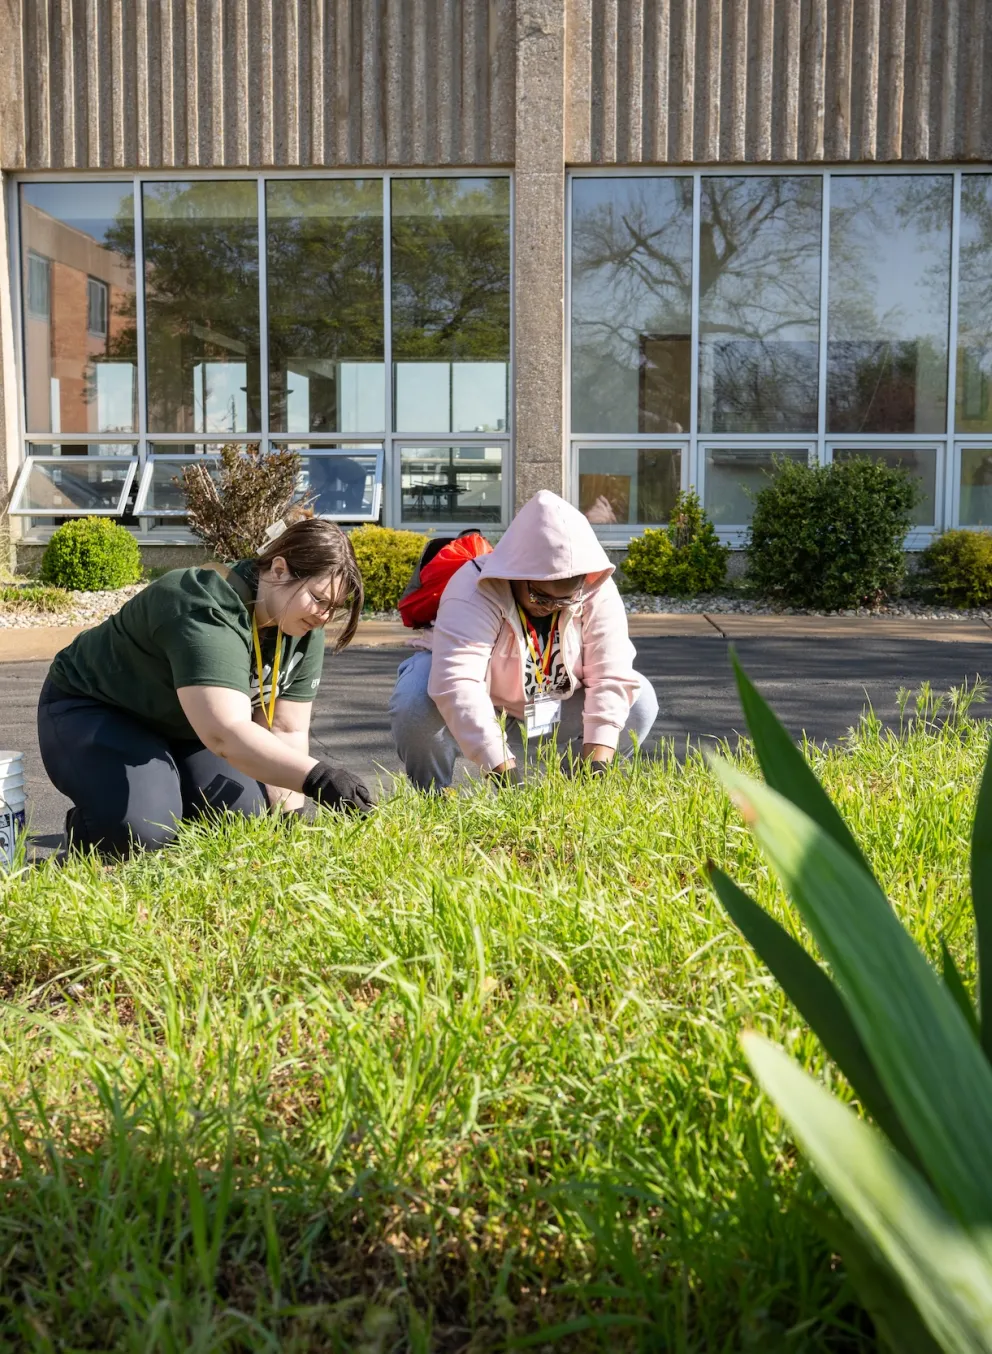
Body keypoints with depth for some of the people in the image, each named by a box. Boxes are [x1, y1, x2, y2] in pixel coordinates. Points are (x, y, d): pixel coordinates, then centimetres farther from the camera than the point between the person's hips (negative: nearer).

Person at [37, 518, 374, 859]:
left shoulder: (304, 631, -12)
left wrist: (289, 817, -23)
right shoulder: (207, 613, -37)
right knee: (145, 832, -29)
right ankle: (85, 829, 4)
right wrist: (317, 777, -57)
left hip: (185, 727, 7)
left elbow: (287, 730, -11)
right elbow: (225, 734, -49)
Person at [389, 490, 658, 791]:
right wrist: (503, 771, -52)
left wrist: (596, 761, -35)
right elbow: (456, 685, -45)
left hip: (555, 705, 4)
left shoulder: (597, 591, -21)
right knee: (418, 703, -35)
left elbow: (611, 674, -24)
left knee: (639, 701, -13)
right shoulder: (474, 592, -34)